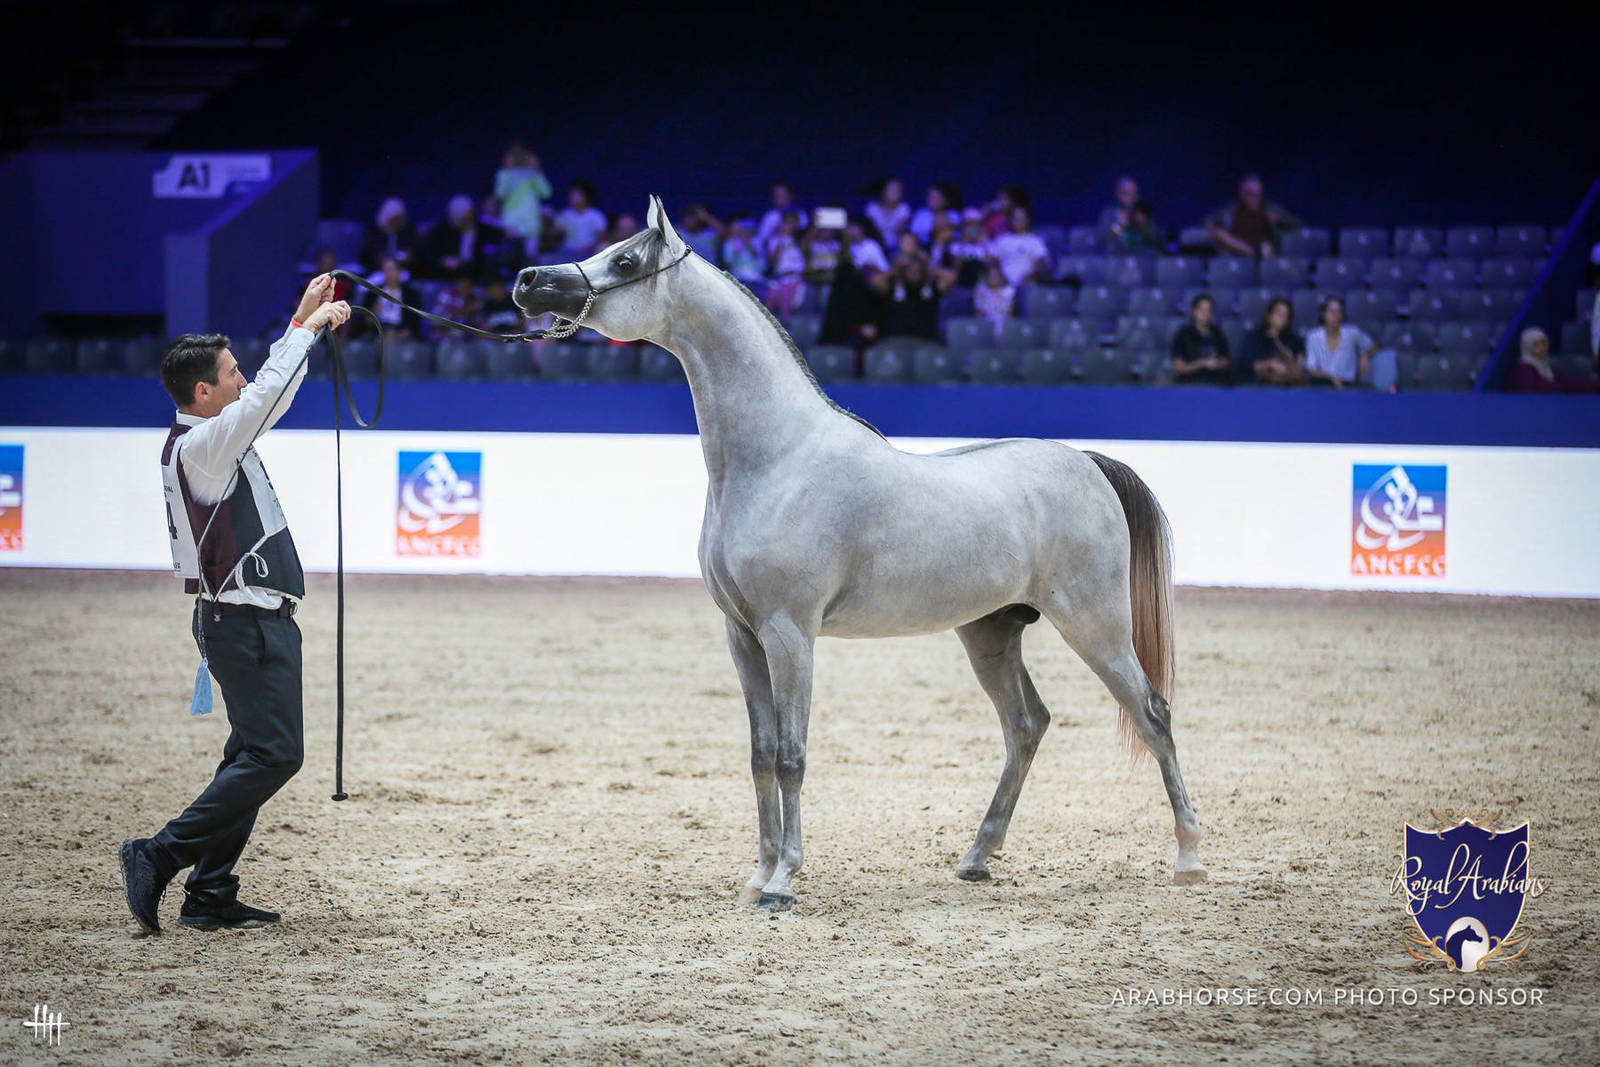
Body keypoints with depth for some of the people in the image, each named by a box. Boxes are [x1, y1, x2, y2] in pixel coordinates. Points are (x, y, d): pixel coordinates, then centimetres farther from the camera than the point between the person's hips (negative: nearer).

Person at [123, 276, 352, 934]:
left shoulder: (202, 438, 11)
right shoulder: (200, 447, -17)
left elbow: (268, 396, 23)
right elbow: (268, 395, -22)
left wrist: (305, 322, 18)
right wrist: (307, 327, -10)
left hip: (242, 620, 10)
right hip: (248, 624, -10)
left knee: (255, 754, 10)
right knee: (273, 753, -11)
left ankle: (210, 895, 8)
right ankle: (160, 856, -12)